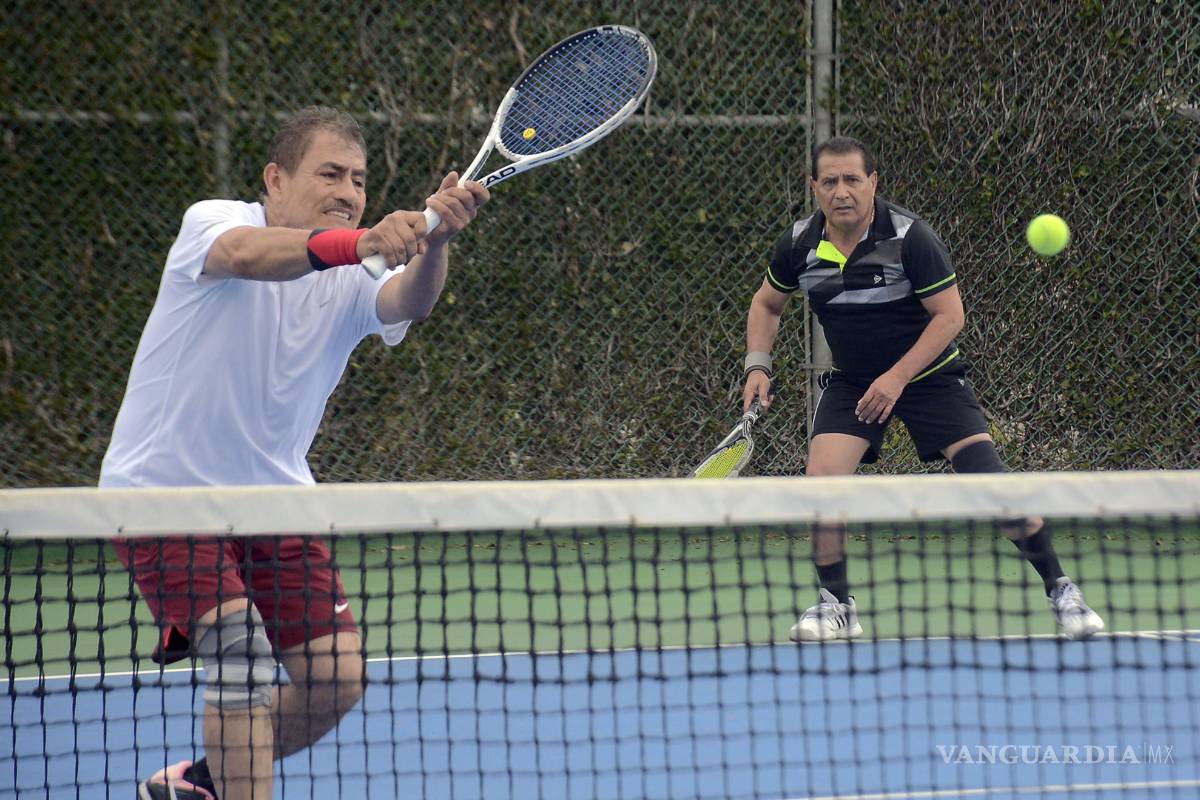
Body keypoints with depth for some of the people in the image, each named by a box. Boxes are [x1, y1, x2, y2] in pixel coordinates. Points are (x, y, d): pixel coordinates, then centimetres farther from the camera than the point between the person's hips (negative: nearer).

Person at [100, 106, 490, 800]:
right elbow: (246, 255, -38)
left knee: (338, 675, 0)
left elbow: (408, 303, -25)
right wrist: (361, 241, -57)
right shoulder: (214, 222, -13)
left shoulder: (352, 284, -1)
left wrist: (434, 239, -48)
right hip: (165, 485, -6)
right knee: (241, 646, -24)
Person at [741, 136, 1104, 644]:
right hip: (850, 382, 3)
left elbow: (949, 316, -17)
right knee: (822, 477, -20)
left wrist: (897, 378, -23)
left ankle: (1059, 590, 5)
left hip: (930, 374, -3)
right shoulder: (800, 244, -7)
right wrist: (758, 366, -3)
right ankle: (835, 606, -3)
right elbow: (766, 304, 11)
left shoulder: (910, 237, -20)